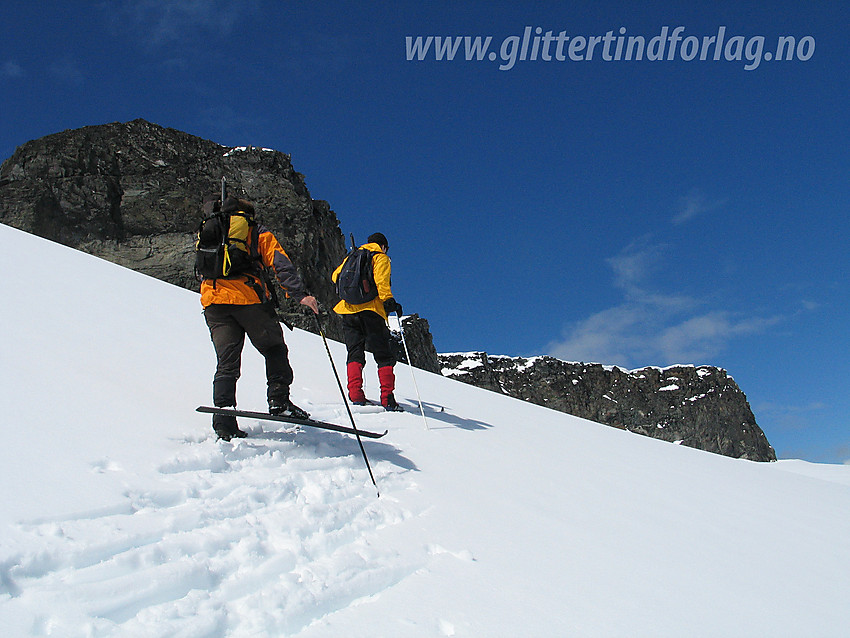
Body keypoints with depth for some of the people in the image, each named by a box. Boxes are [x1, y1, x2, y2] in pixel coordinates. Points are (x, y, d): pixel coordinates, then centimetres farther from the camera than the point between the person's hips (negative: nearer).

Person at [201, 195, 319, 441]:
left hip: (212, 300, 4)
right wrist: (299, 294, -11)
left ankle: (223, 419, -10)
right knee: (275, 349, 11)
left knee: (226, 363, 3)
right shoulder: (259, 233, 14)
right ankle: (279, 400, -4)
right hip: (248, 297, -4)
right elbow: (281, 264, -2)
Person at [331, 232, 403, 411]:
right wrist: (389, 301, -18)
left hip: (348, 310, 5)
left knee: (355, 353, 7)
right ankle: (387, 398, -9)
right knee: (383, 356, 0)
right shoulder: (380, 257, 7)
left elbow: (336, 276, 27)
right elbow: (381, 281, -11)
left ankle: (355, 394, -9)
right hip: (370, 309, -5)